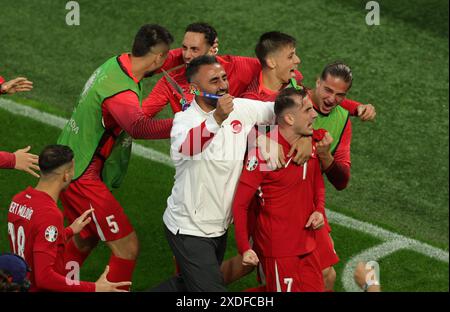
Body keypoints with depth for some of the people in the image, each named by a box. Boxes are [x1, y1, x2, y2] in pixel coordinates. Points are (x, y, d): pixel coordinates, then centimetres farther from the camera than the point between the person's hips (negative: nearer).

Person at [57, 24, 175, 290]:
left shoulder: (115, 63, 0)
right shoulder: (122, 91, -29)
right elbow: (140, 128, -49)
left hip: (70, 167, 10)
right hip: (84, 177, -10)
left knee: (87, 239, 28)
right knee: (127, 246, -7)